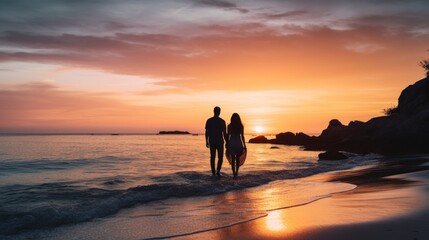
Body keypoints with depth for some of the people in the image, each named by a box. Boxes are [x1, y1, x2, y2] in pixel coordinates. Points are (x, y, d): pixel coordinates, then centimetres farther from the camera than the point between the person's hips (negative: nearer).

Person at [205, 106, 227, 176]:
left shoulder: (209, 121, 0)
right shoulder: (222, 121, -6)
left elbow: (207, 132, 0)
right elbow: (224, 133, -6)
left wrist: (207, 142, 8)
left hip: (212, 142, 2)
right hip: (220, 141, -2)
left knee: (212, 157, 11)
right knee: (220, 157, 7)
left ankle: (213, 172, 12)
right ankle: (218, 170, -12)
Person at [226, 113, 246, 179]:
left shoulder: (229, 126, -2)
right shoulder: (241, 126, -1)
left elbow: (228, 136, -1)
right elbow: (242, 136, 0)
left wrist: (227, 146, 7)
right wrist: (244, 145, 7)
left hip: (231, 143, 0)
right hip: (238, 143, 1)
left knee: (233, 159, 6)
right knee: (237, 158, 14)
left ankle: (234, 174, 3)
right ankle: (236, 172, -1)